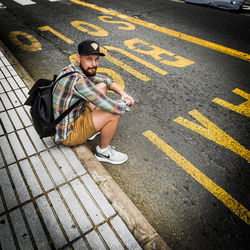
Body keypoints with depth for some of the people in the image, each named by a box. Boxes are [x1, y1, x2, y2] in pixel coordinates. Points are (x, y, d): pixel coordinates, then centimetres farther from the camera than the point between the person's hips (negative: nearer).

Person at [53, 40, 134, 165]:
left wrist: (123, 93, -5)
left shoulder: (75, 68, -3)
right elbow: (112, 108, -32)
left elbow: (104, 79, 10)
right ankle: (102, 151, 2)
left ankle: (94, 128, 17)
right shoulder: (78, 80, -33)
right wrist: (126, 103, -10)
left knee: (102, 85, 10)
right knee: (114, 114, -23)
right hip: (68, 134, -9)